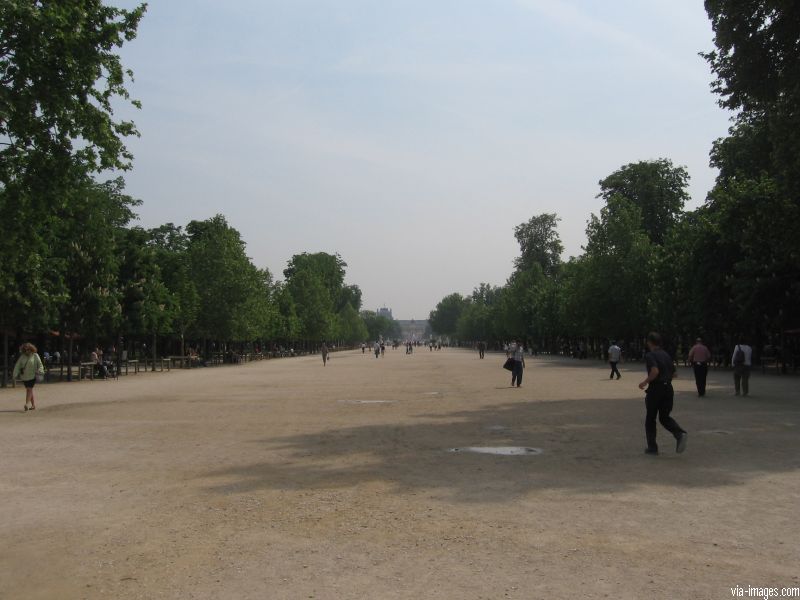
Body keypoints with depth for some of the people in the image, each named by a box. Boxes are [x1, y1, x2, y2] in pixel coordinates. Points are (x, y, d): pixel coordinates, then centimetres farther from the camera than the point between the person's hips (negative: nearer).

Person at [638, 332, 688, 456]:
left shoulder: (650, 355, -11)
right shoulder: (666, 355, 12)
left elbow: (655, 371, -25)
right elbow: (673, 373, 17)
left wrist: (645, 382, -13)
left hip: (655, 390, -6)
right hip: (668, 389, 6)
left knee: (650, 419, 9)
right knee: (664, 417, 14)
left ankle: (652, 447, 12)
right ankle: (680, 434, -12)